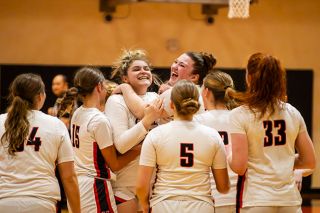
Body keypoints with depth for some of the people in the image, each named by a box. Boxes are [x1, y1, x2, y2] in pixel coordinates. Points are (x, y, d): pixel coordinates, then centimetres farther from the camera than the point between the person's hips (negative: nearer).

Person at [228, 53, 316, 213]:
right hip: (290, 200, 4)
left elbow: (239, 167, -12)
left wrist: (228, 157, 8)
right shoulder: (292, 113, 6)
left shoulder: (239, 115, -6)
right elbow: (309, 161, 10)